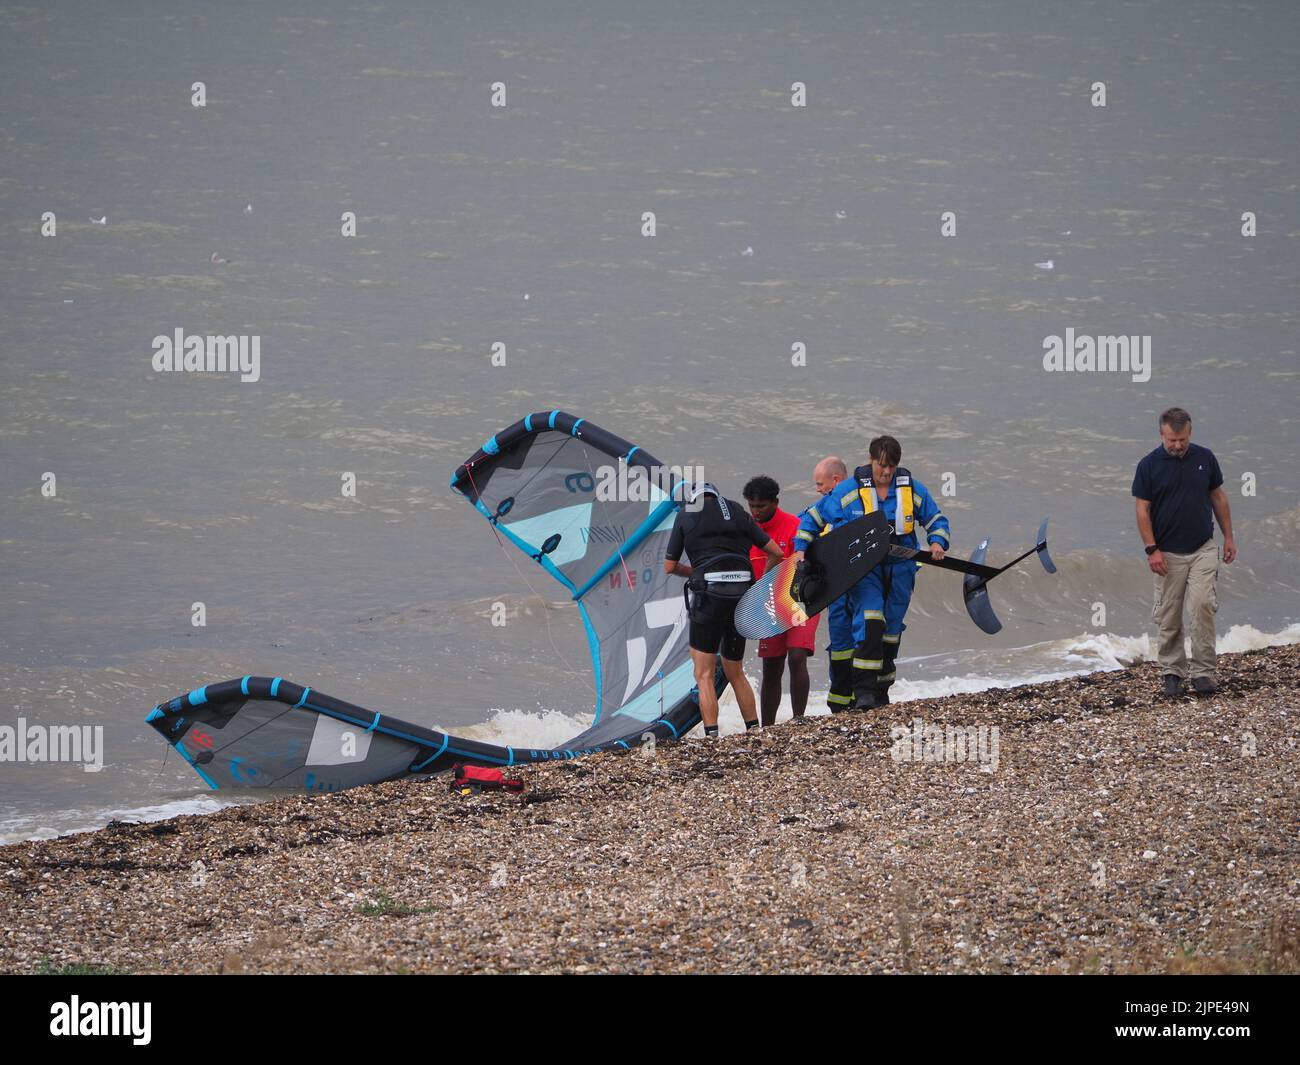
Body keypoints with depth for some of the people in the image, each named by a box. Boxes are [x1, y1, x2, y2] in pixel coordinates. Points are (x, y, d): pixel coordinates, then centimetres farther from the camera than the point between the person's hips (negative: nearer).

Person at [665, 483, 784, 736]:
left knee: (704, 675, 1)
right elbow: (776, 553, 17)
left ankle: (712, 737, -11)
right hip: (743, 596, 4)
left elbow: (669, 567, 12)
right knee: (734, 672, 20)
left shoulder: (685, 516, 10)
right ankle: (755, 732, 17)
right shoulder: (738, 512, 18)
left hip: (710, 593, -4)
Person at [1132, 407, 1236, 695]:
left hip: (1203, 549, 1)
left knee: (1204, 606, -13)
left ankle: (1202, 672, -8)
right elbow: (1143, 510, -7)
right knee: (1168, 617, 4)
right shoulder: (1149, 465, -8)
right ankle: (1172, 672, 17)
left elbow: (1218, 497, 9)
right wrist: (1152, 550, -15)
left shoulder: (1205, 458, -1)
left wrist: (1228, 537, 7)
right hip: (1168, 554, -1)